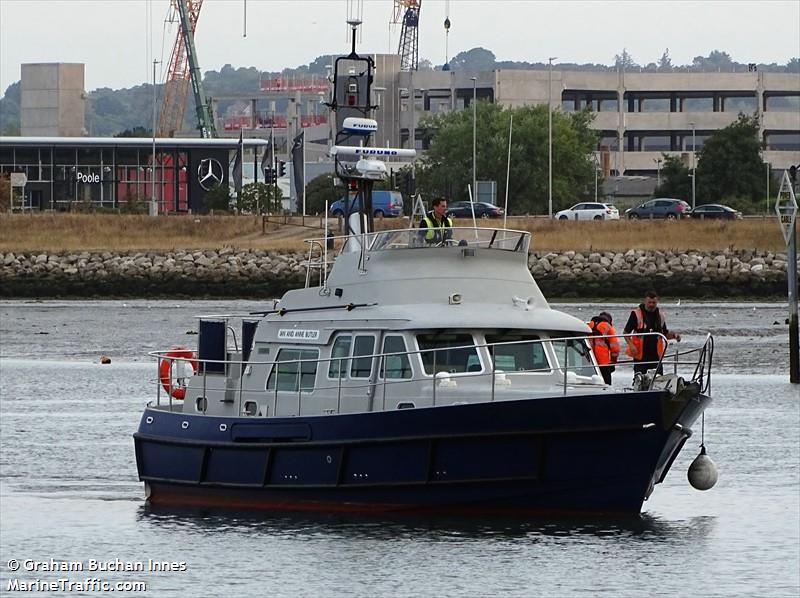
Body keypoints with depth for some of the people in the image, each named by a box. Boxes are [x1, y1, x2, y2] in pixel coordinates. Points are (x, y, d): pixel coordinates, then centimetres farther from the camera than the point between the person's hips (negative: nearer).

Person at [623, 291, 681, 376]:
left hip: (656, 355, 4)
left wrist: (674, 335, -1)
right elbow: (626, 332, -2)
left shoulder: (660, 315, 10)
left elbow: (665, 334, 20)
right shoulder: (636, 314, -3)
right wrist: (631, 345, -16)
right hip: (640, 355, -4)